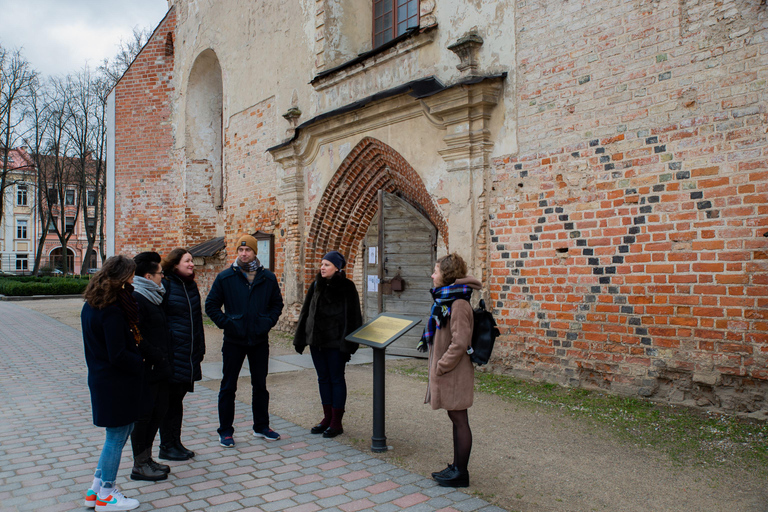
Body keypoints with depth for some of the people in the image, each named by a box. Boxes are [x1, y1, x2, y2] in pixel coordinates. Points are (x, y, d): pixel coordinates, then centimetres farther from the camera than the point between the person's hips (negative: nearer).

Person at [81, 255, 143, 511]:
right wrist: (141, 363, -9)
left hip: (100, 377, 10)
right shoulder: (113, 312, -23)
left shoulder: (90, 306, 7)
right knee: (117, 436, 5)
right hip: (116, 384, -10)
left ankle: (96, 490, 29)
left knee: (117, 435, 20)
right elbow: (118, 356, -23)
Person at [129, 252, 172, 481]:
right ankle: (139, 466, 15)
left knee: (158, 412, 17)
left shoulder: (153, 297, 13)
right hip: (146, 370, -10)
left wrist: (165, 358, 13)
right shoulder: (136, 299, -17)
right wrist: (156, 357, -19)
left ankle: (146, 458, 30)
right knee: (143, 415, 2)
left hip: (159, 368, 10)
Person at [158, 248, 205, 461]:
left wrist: (199, 348, 17)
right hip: (172, 353, -7)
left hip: (189, 354, 7)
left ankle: (176, 443, 24)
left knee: (178, 398, 14)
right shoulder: (165, 285, -9)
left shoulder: (191, 286, 13)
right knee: (170, 399, 2)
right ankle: (167, 447, 14)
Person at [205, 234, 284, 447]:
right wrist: (226, 323, -10)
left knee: (260, 385, 13)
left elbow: (277, 303, 12)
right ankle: (225, 431, 19)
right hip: (234, 341, -2)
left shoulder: (268, 278, 1)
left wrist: (269, 321, -3)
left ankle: (261, 426, 28)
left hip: (260, 341, 2)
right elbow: (211, 305, 1)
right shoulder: (225, 277, -4)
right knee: (228, 387, 6)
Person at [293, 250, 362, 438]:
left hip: (335, 341, -6)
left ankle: (337, 422, 12)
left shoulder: (346, 287, -9)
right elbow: (306, 311, 11)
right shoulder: (316, 285, 7)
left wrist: (348, 343, -16)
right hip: (316, 340, 6)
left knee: (336, 379, 3)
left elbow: (353, 317, -11)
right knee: (323, 378, 13)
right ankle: (327, 418, 24)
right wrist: (300, 338, 9)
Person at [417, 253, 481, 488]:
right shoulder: (445, 299, 11)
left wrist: (441, 367, -18)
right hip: (447, 372, 10)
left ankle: (461, 473, 14)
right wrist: (437, 366, 16)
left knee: (459, 421, 2)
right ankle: (456, 467, 28)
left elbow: (460, 343, -24)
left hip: (454, 372, -10)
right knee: (455, 420, 17)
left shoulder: (459, 304, -19)